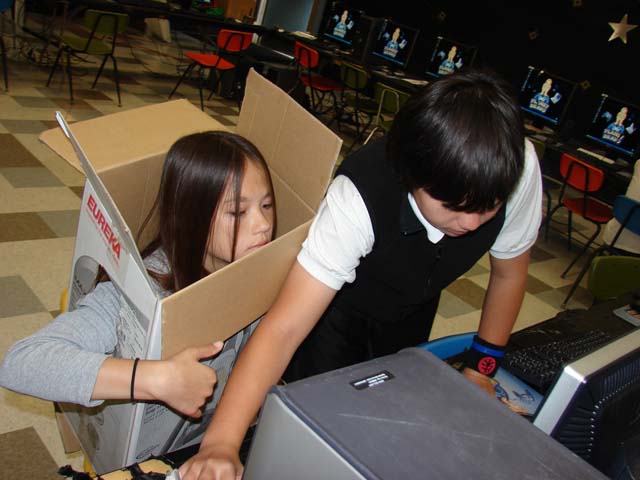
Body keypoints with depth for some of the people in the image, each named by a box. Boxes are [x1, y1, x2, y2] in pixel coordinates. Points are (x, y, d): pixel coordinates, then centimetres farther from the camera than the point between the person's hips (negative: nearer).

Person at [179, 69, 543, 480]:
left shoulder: (521, 170, -31)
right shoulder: (359, 197, -42)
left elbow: (509, 272, -12)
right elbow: (284, 327, -45)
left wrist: (482, 367, -3)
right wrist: (221, 442, -56)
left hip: (413, 308, 4)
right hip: (338, 304, -3)